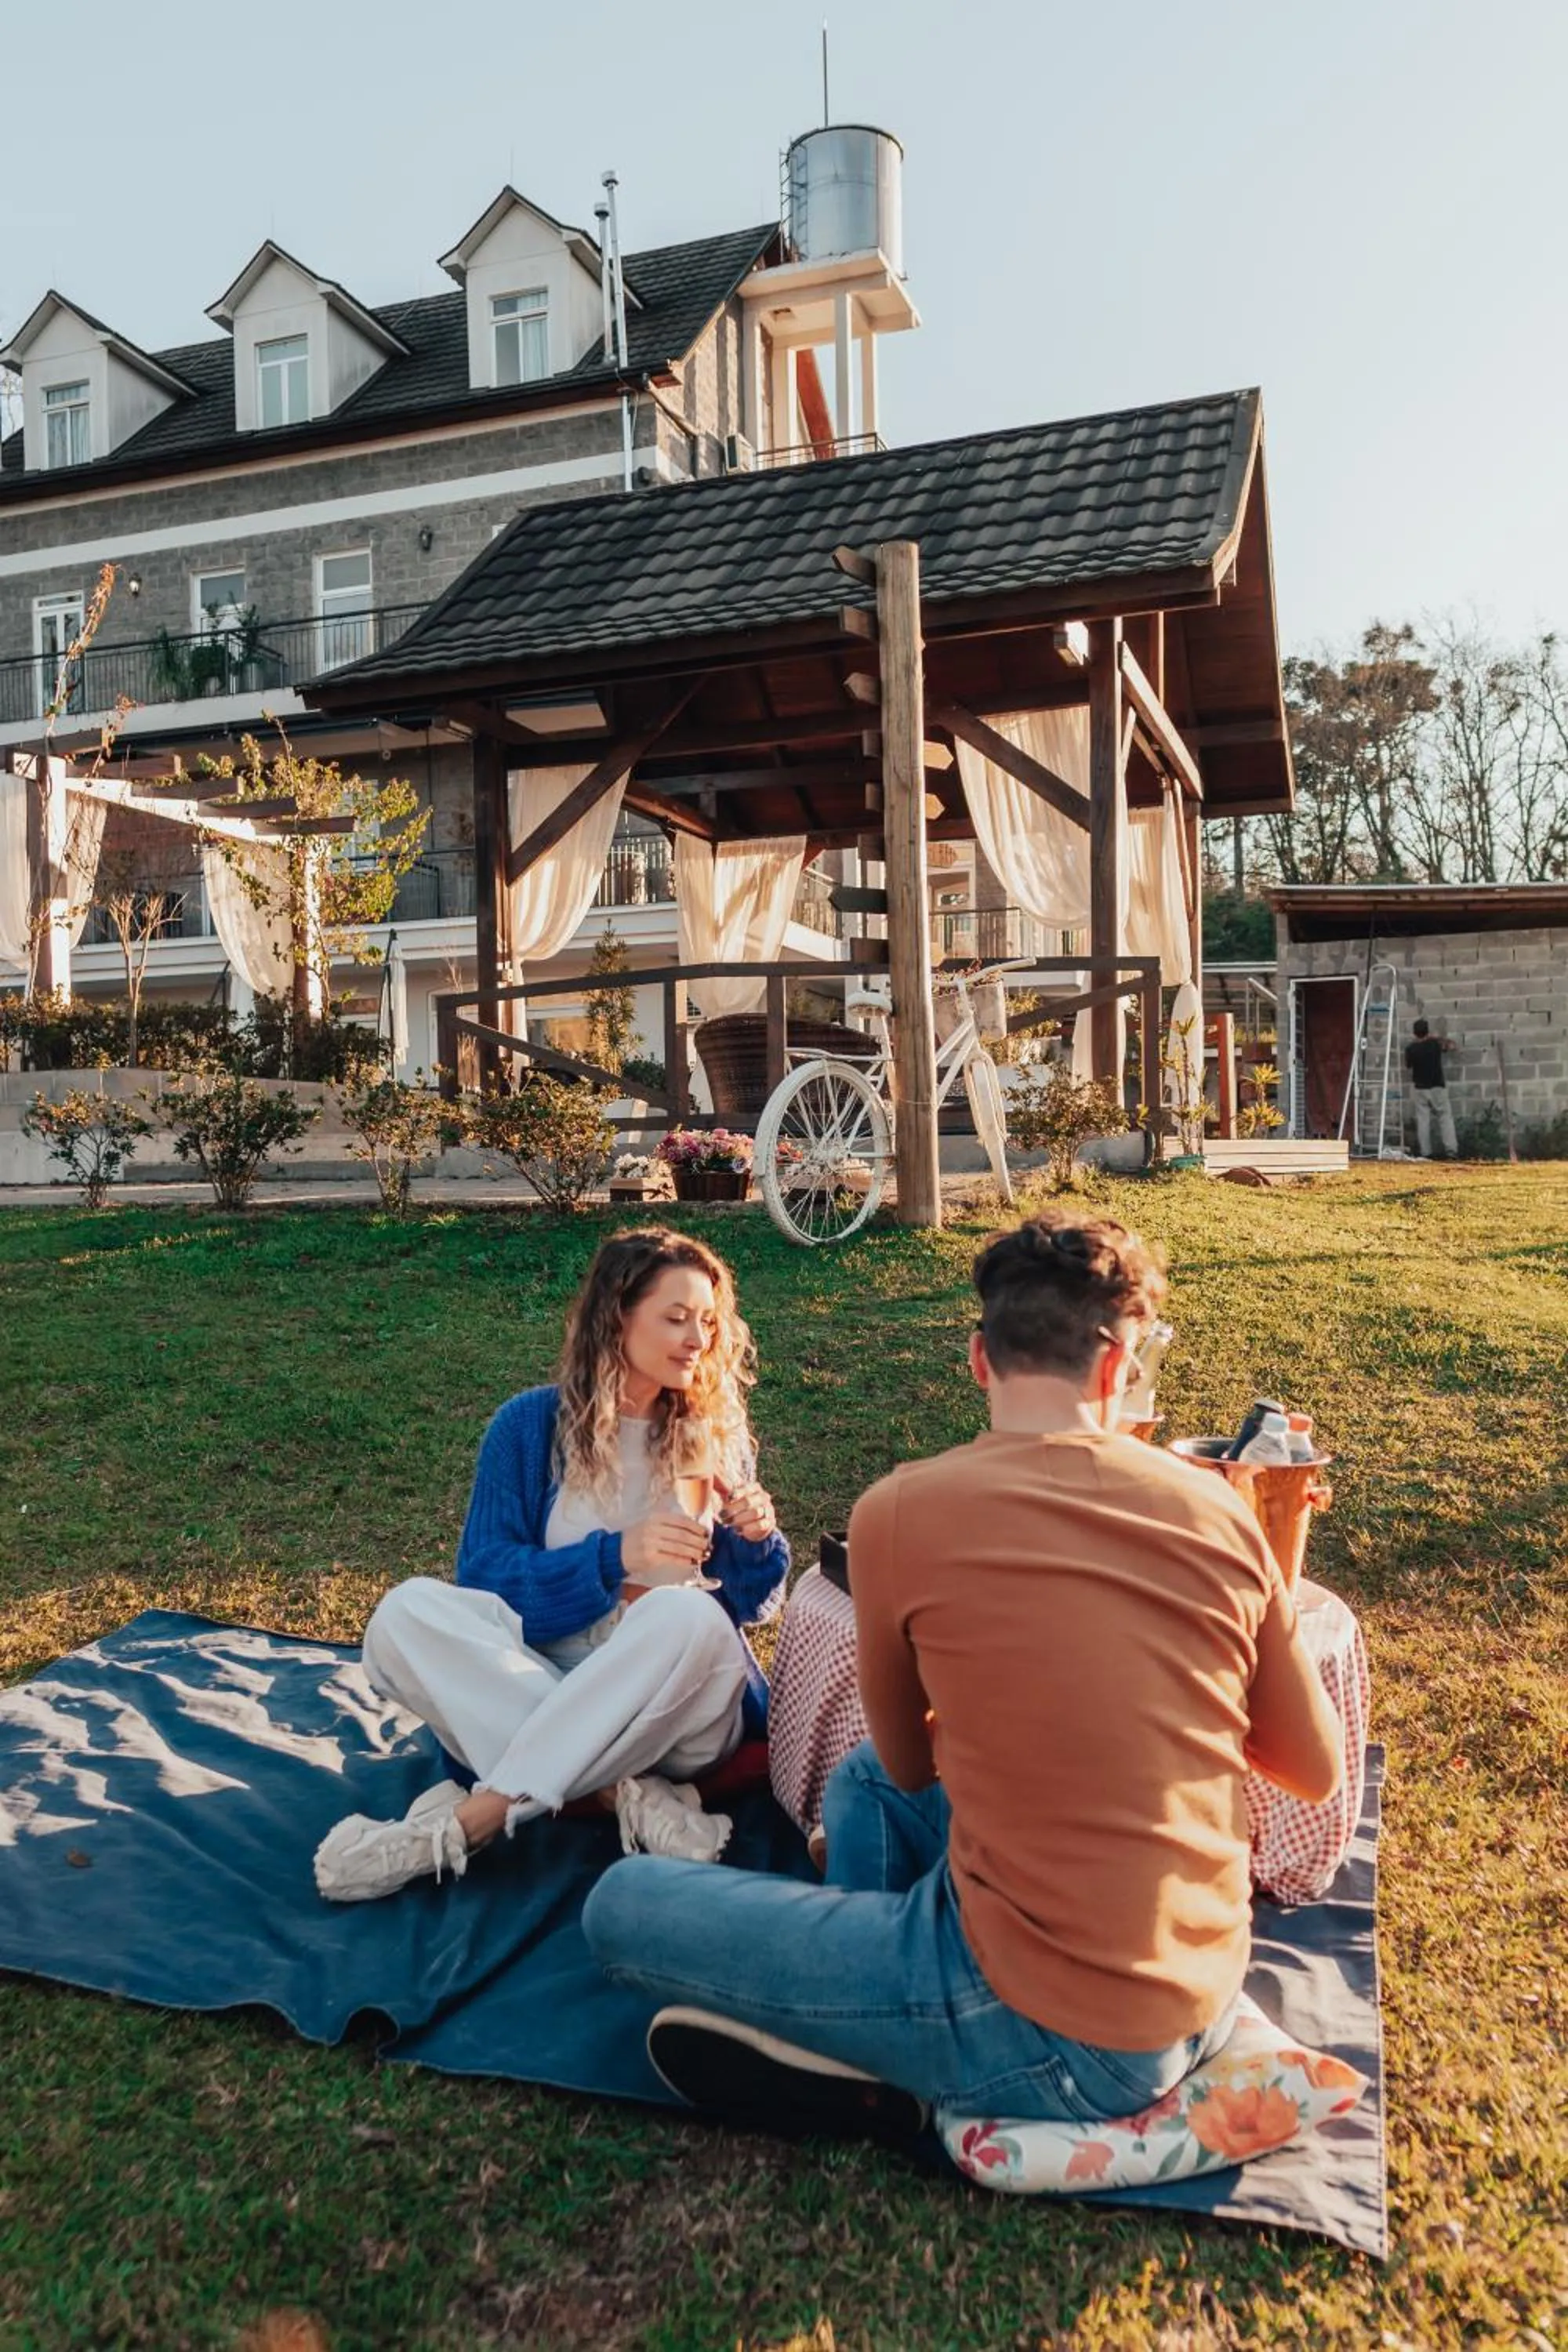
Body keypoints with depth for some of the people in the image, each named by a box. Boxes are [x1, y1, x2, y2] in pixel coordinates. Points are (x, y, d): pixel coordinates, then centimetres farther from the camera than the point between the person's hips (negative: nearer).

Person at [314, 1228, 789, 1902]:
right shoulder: (531, 1423, 2)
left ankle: (461, 1825, -30)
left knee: (685, 1612, -33)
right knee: (409, 1611, -24)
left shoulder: (716, 1435, 7)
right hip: (536, 1687, 0)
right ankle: (626, 1793, -30)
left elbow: (749, 1602, 10)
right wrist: (612, 1557, -19)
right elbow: (483, 1577, -6)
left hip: (679, 1706, 0)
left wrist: (755, 1537, -13)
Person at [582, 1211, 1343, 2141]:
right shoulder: (1217, 1508, -4)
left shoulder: (900, 1510, -13)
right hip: (1204, 2002, 6)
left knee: (623, 1904, 7)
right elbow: (1318, 1770, 8)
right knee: (862, 1780, 26)